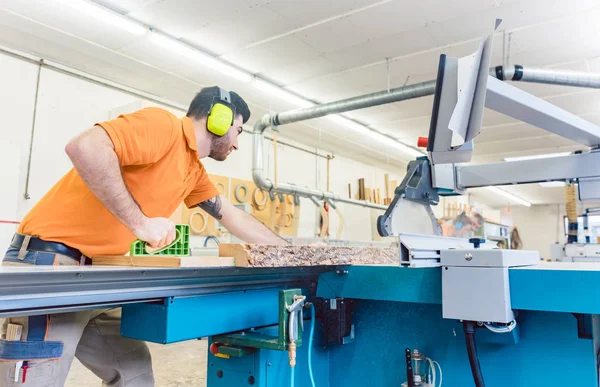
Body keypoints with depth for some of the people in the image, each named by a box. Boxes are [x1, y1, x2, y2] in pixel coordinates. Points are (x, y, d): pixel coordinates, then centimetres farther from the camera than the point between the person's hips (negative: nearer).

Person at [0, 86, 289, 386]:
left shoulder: (194, 171, 14)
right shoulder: (164, 125, -14)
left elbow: (234, 217, 20)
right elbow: (84, 146, -29)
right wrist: (140, 222, -27)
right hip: (50, 261, -9)